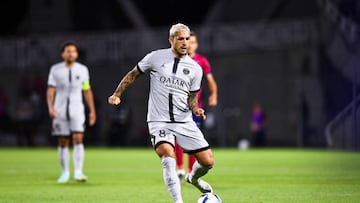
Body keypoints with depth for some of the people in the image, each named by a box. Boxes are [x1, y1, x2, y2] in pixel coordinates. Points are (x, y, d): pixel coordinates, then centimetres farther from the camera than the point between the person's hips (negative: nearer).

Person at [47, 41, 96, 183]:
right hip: (60, 110, 0)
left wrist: (92, 111, 10)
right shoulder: (55, 69, 2)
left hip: (77, 109, 0)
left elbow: (87, 91, 12)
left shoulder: (82, 69, 6)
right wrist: (51, 107, -16)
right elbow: (50, 90, -2)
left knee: (78, 139, -15)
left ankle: (78, 172, -18)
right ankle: (65, 173, 14)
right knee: (63, 142, 3)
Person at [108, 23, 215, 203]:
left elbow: (192, 98, 13)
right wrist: (117, 94, 4)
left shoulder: (195, 68, 6)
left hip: (184, 122, 3)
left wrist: (196, 109, -9)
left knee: (208, 161, 0)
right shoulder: (156, 58, -1)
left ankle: (193, 178, 36)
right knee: (168, 156, -29)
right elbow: (133, 74, 11)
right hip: (159, 121, -3)